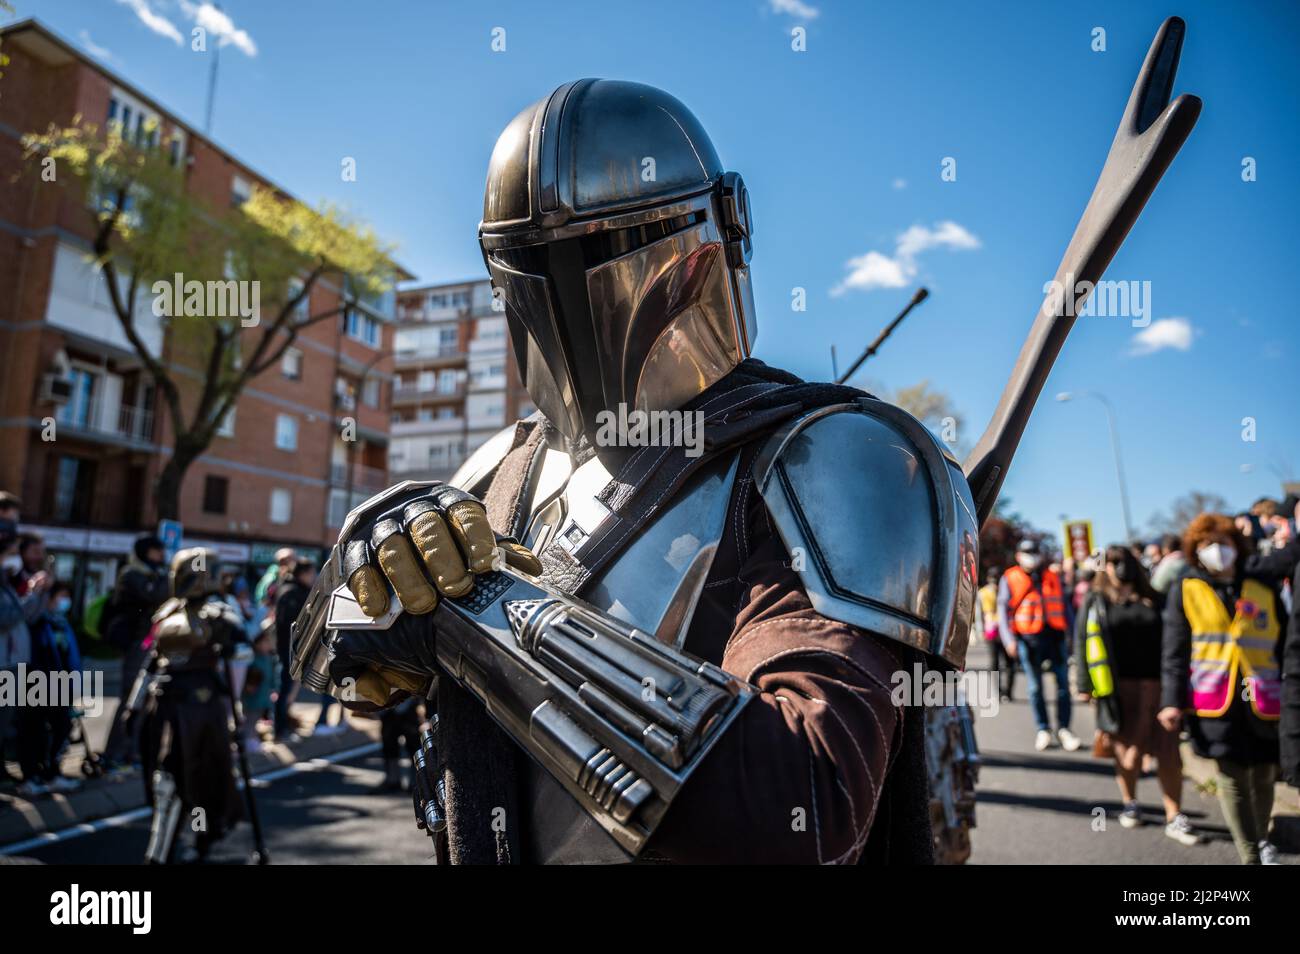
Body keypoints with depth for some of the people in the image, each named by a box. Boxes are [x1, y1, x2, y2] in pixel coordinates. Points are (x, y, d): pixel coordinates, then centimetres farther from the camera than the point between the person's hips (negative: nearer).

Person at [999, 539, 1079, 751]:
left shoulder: (1052, 577, 15)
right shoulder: (1010, 579, 5)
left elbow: (1065, 606, 18)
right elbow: (1003, 610, 1)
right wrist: (1009, 639, -9)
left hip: (1055, 636, 2)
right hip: (1028, 638, -2)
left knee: (1063, 683, 1)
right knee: (1035, 687, 5)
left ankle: (1063, 729, 11)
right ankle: (1043, 730, 16)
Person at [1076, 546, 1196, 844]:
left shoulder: (1151, 599, 12)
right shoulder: (1095, 601, 6)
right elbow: (1082, 642, 3)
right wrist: (1085, 685, -3)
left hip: (1155, 684, 2)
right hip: (1118, 687, -2)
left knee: (1168, 752, 0)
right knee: (1128, 750, 7)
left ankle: (1174, 818, 10)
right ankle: (1129, 803, 28)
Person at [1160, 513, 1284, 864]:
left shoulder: (1264, 589, 8)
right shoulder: (1185, 589, 2)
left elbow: (1285, 648, 10)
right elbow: (1175, 652, -1)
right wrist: (1172, 700, -9)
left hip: (1264, 700, 3)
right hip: (1215, 701, -2)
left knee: (1264, 777, 14)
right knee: (1232, 779, -1)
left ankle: (1262, 839, 40)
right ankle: (1250, 856, 11)